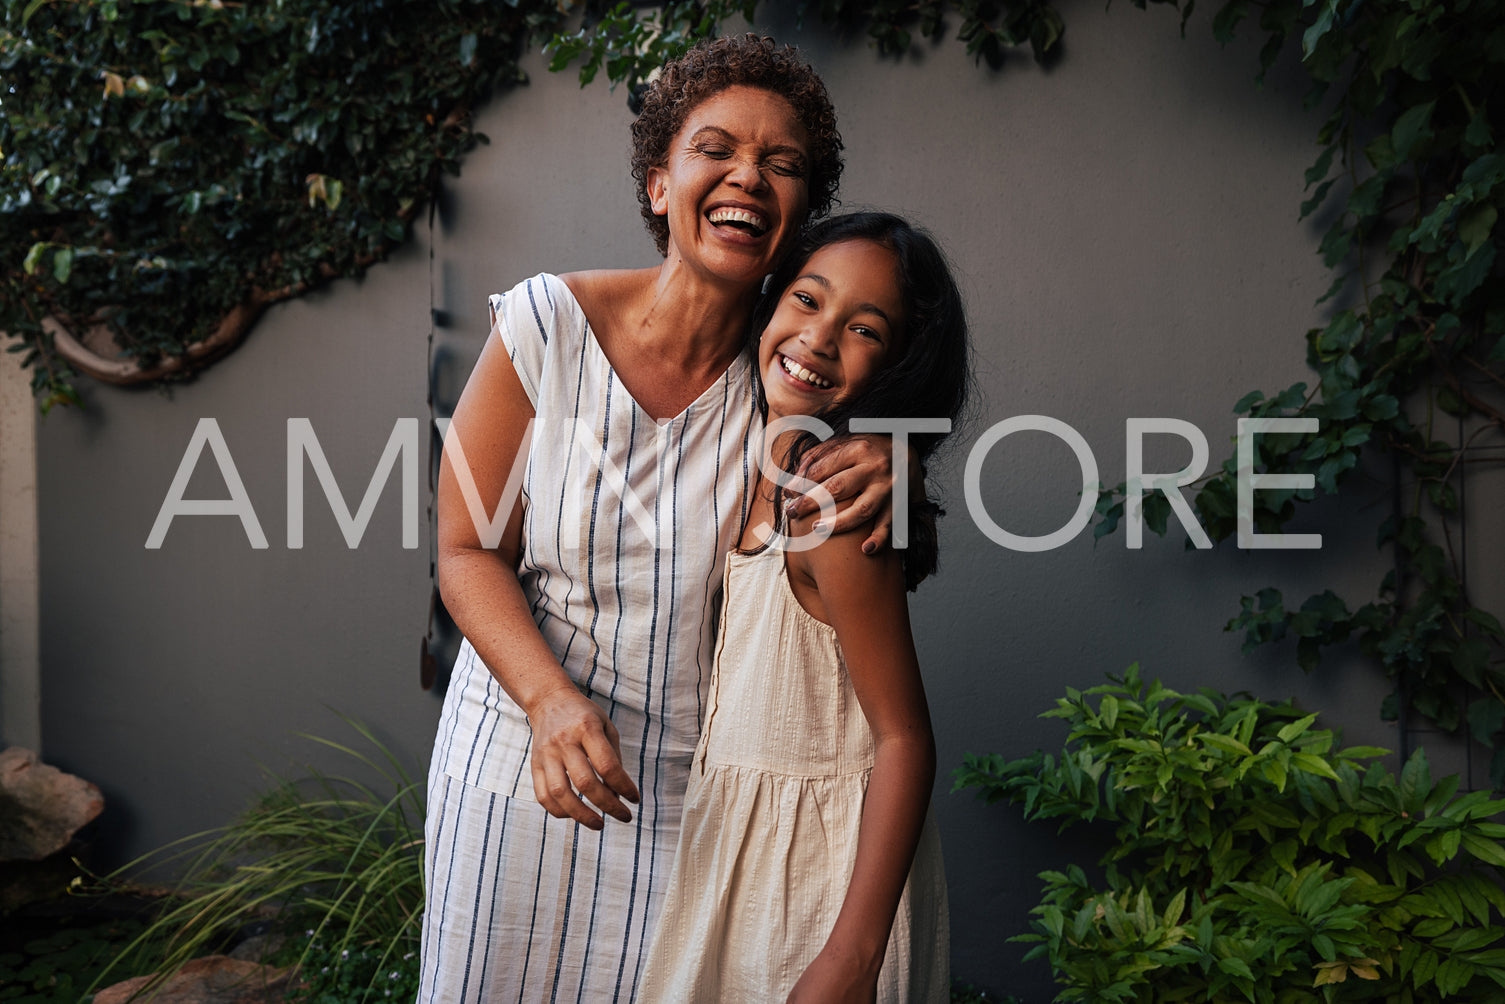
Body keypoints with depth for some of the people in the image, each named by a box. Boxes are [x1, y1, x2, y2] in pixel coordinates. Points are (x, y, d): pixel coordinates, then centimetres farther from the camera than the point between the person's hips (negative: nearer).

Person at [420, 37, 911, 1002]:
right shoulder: (549, 324, -14)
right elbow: (470, 553, -9)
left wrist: (888, 470, -19)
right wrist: (551, 700, -26)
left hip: (702, 779, 1)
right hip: (523, 756, -1)